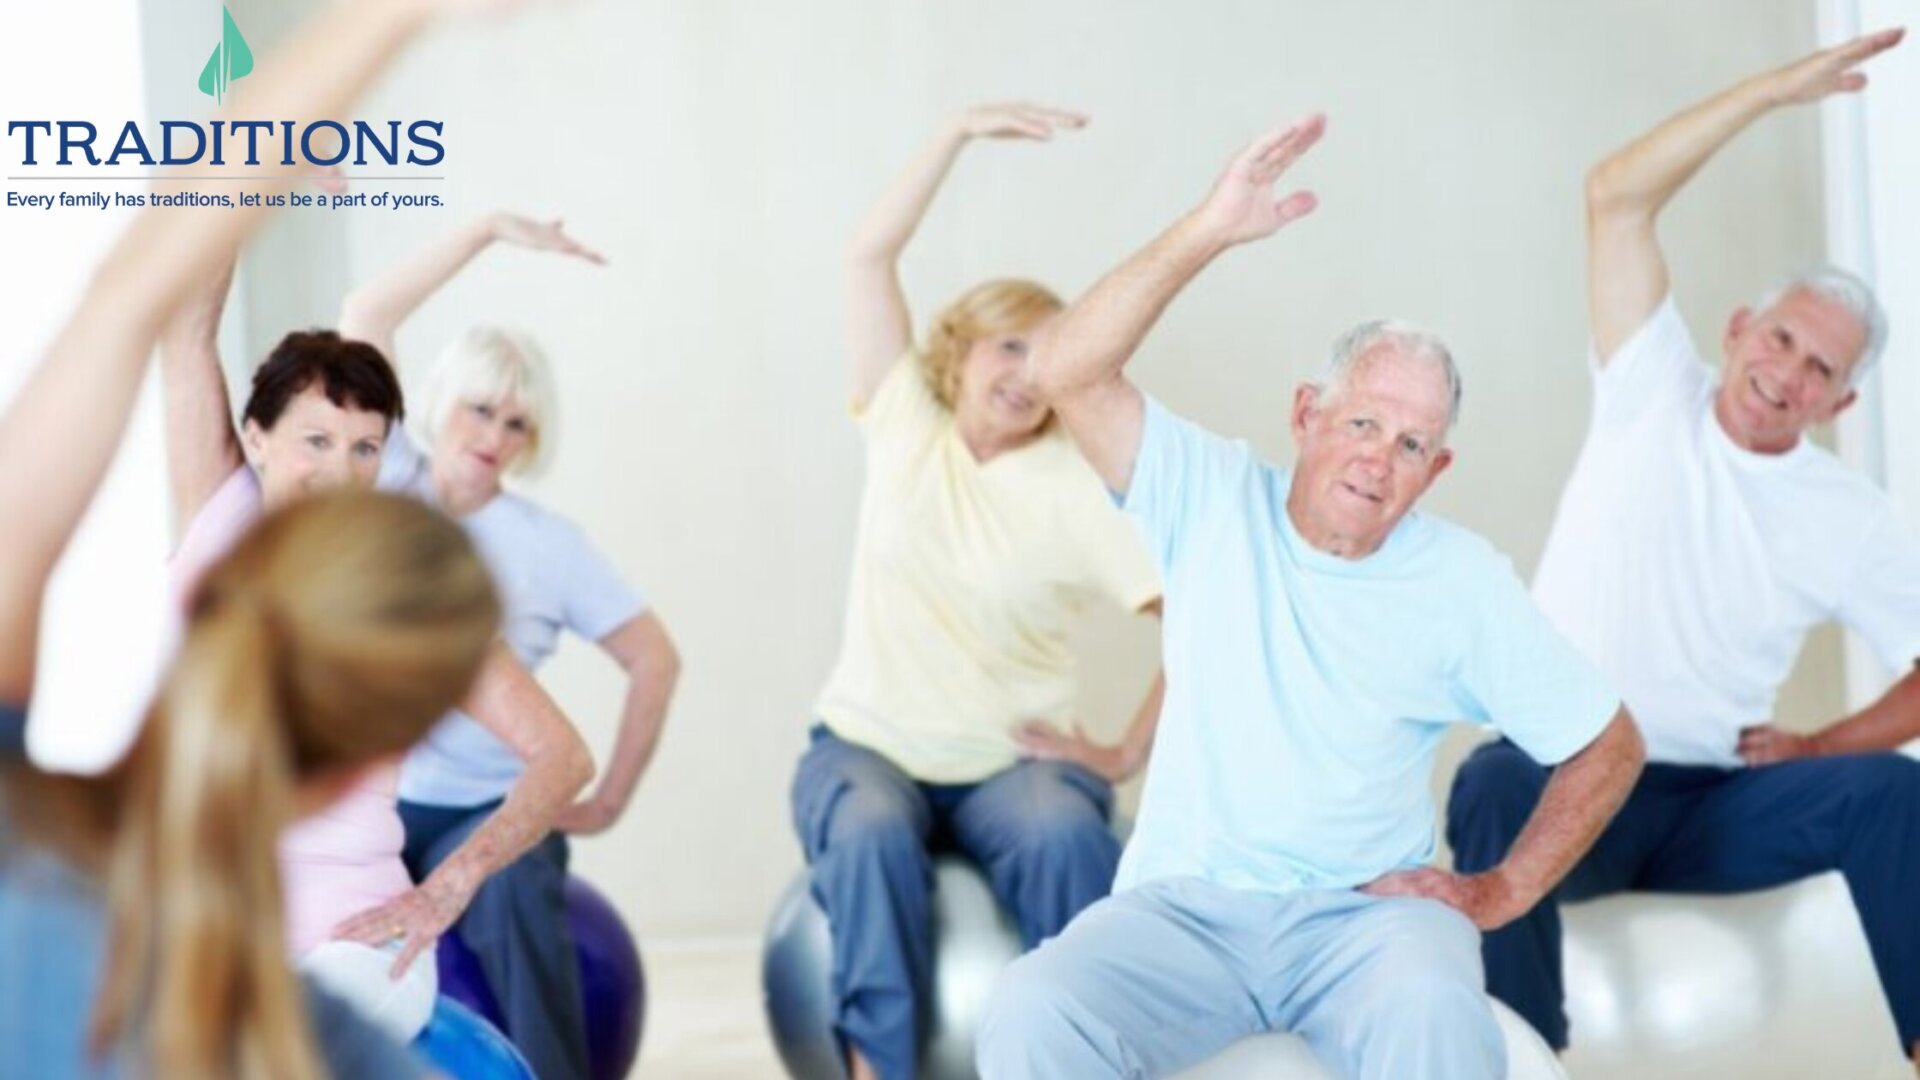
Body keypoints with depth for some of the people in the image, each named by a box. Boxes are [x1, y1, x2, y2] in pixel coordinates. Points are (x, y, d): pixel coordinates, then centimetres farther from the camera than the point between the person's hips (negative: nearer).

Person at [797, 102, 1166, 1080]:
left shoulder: (1080, 488, -5)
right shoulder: (905, 426, 3)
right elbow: (870, 255, -3)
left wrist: (1129, 753, -16)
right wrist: (963, 132, -9)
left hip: (1012, 760, -1)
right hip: (868, 746, 1)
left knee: (1063, 834, -33)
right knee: (870, 835, -33)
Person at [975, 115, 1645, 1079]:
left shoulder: (1462, 581, 1)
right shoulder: (1212, 498, 2)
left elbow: (1609, 746, 9)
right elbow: (1067, 374, -13)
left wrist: (1500, 892, 1)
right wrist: (1207, 233, -19)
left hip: (1367, 910, 0)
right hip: (1186, 904, 1)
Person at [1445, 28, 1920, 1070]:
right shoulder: (1652, 397, 1)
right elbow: (1616, 196, -9)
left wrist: (1815, 750, -6)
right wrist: (1780, 87, -11)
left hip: (1714, 801, 2)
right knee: (1495, 781, -36)